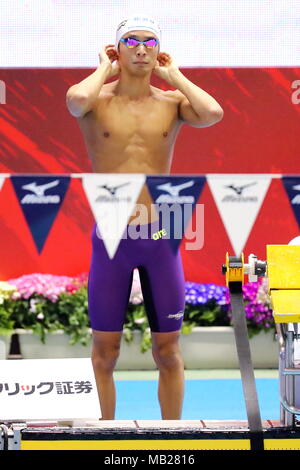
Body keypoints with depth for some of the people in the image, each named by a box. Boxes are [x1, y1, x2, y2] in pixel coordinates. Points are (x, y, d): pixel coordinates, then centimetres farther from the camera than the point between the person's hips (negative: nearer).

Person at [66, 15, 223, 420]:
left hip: (160, 237, 1)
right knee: (105, 351, 4)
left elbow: (213, 114, -18)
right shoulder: (97, 100, -1)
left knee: (168, 350, 7)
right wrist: (106, 68, -7)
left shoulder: (172, 102, 3)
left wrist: (174, 75, -4)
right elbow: (75, 101, -26)